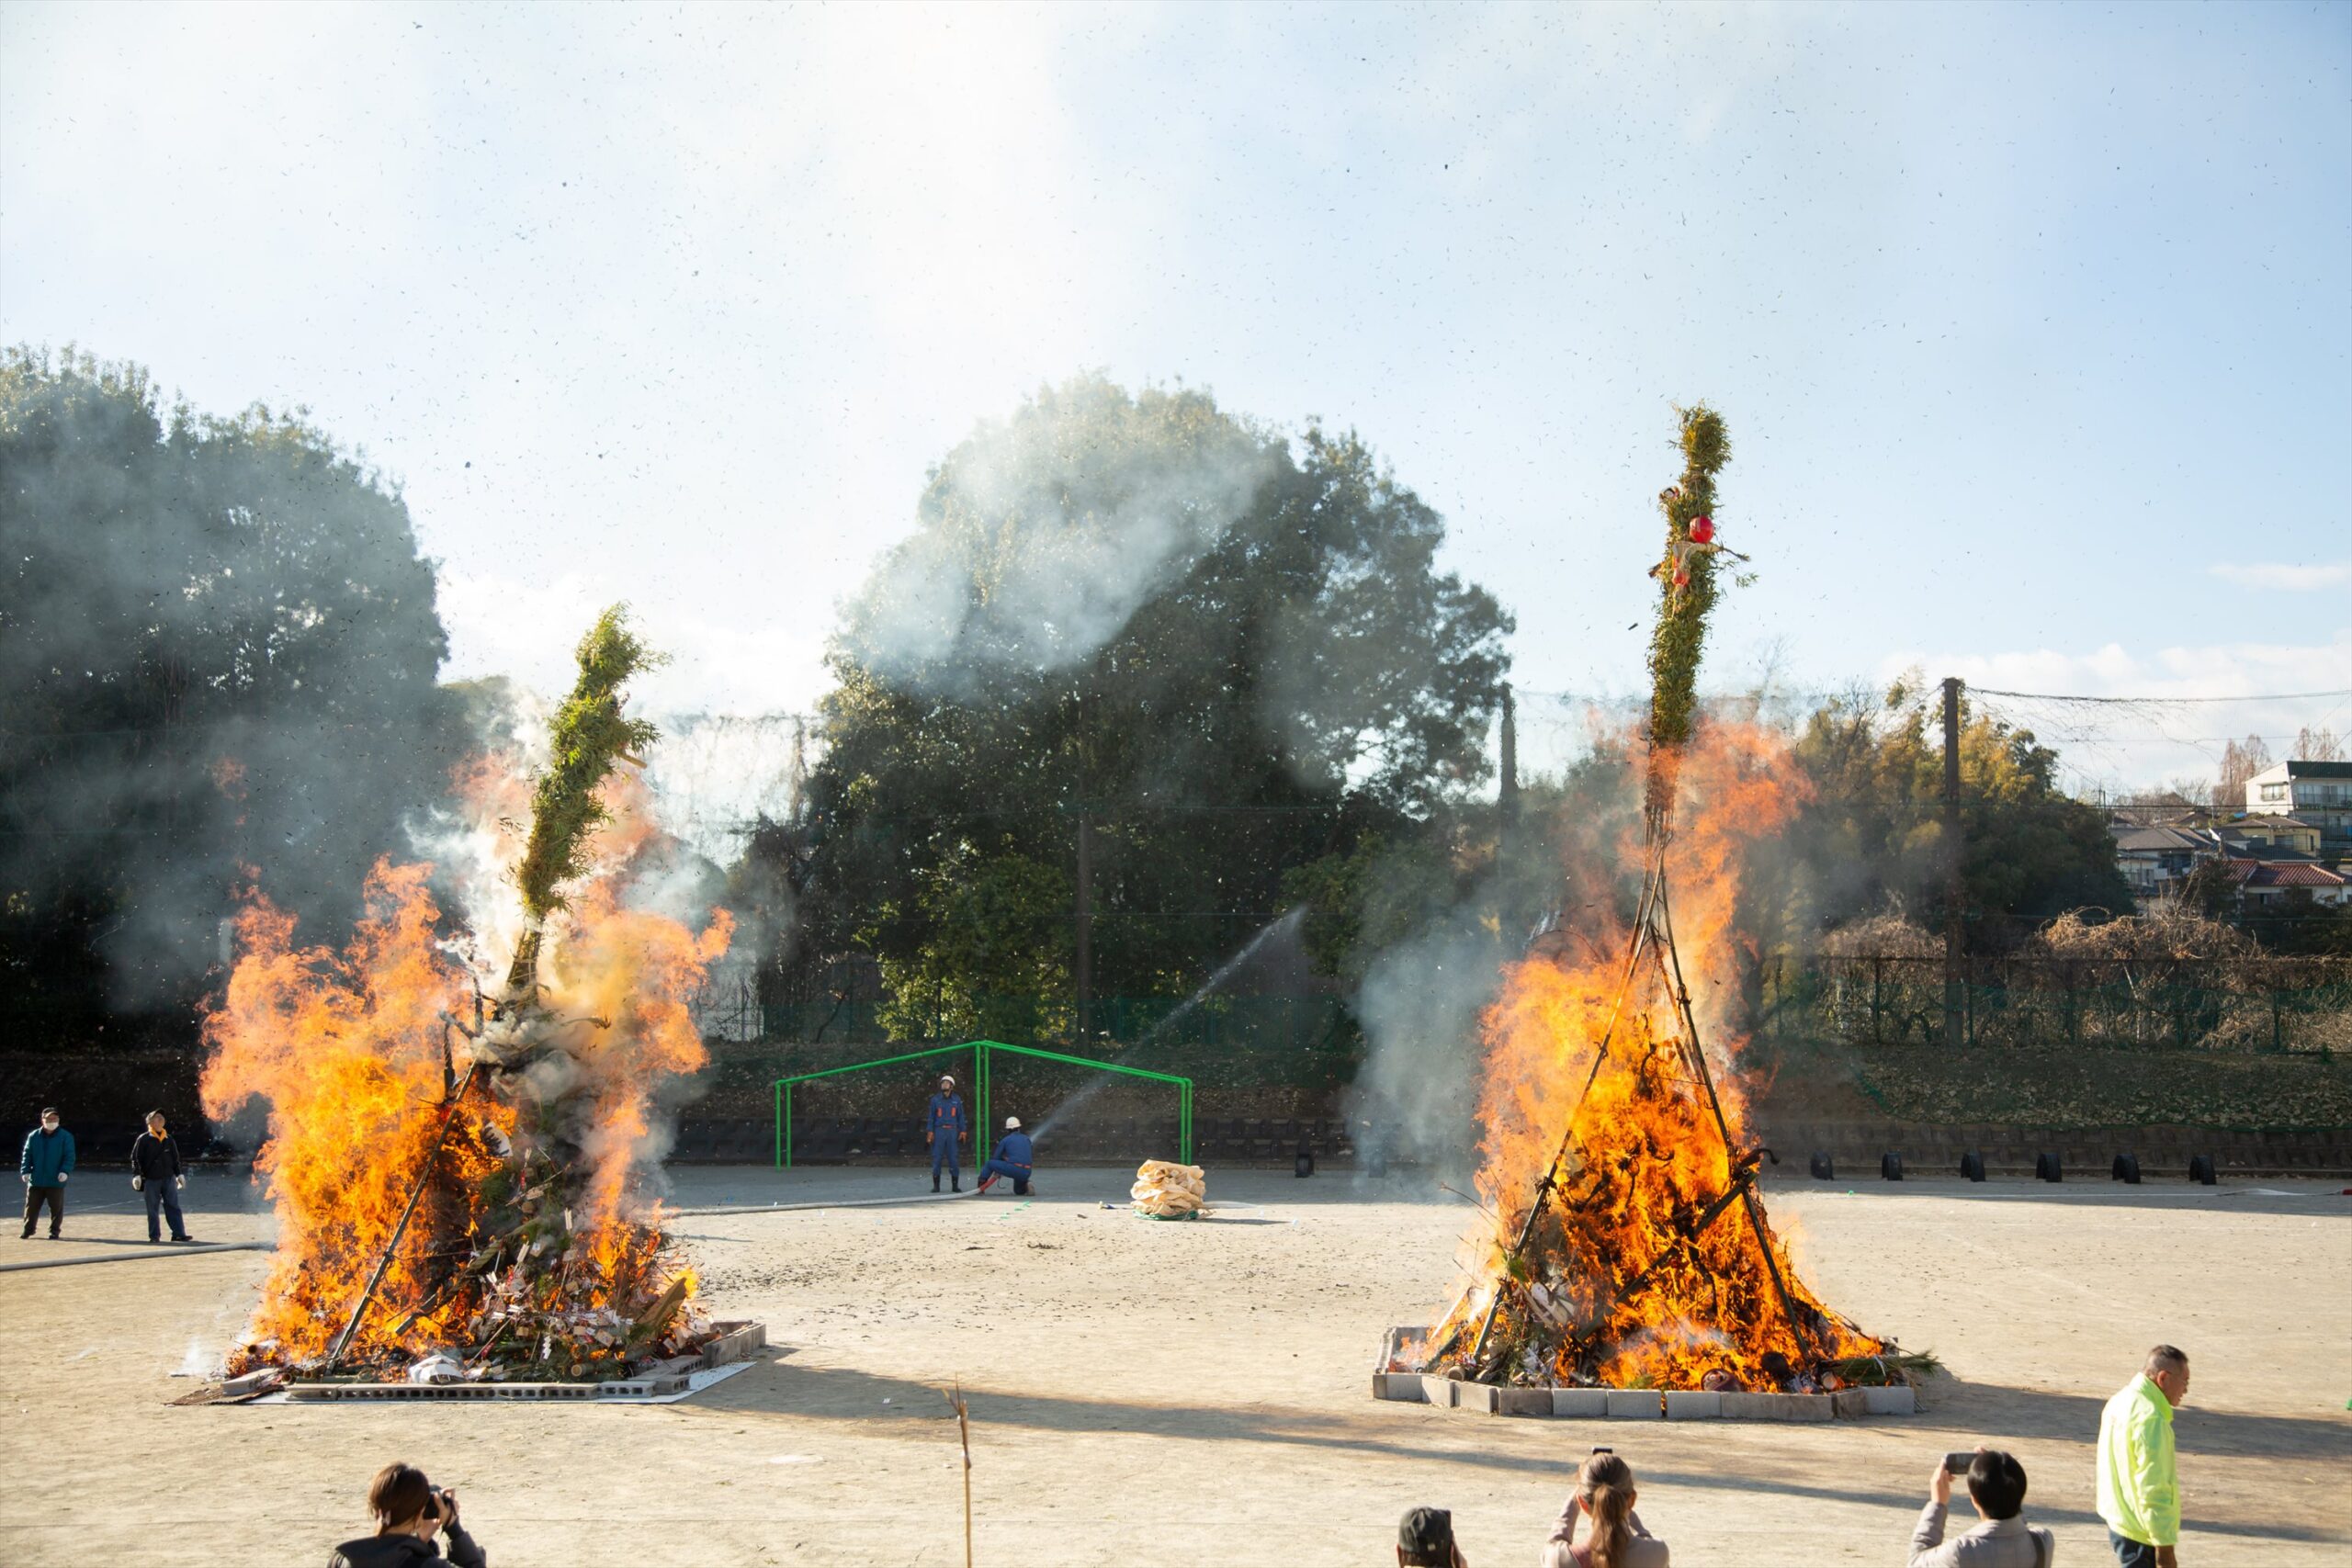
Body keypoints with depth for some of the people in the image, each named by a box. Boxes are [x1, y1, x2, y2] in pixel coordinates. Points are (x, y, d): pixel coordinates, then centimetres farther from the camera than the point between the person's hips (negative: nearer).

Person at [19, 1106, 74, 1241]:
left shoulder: (66, 1137, -1)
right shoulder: (33, 1136, 6)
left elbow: (69, 1156, -5)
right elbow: (27, 1155, 6)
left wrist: (65, 1171, -19)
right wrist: (25, 1171, -6)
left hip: (56, 1181, -2)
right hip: (35, 1180, 2)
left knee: (56, 1208, 3)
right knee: (31, 1206, 7)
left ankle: (54, 1231, 15)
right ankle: (28, 1230, 20)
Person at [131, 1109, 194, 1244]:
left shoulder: (169, 1139, 11)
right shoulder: (143, 1139, -2)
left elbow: (175, 1158, 18)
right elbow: (135, 1158, -4)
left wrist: (179, 1174, 13)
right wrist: (136, 1175, -13)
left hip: (169, 1178, 3)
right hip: (151, 1180, -3)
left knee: (173, 1207, 0)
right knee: (152, 1209, 2)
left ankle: (179, 1234, 0)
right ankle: (154, 1236, 9)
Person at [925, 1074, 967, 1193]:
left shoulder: (957, 1099, 8)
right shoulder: (935, 1099, 6)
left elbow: (961, 1116, 10)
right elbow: (931, 1116, 6)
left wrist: (963, 1131, 3)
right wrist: (930, 1132, -2)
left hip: (952, 1131, 0)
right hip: (939, 1131, 0)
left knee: (953, 1158, 0)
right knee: (936, 1157, -1)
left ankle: (955, 1184, 7)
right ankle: (936, 1185, 6)